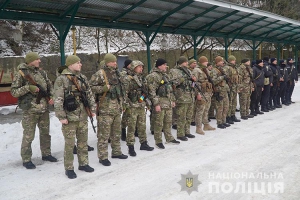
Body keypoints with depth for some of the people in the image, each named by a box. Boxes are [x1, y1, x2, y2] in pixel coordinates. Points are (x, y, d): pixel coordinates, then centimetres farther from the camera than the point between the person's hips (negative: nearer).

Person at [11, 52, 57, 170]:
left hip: (44, 109, 6)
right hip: (30, 110, -5)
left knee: (45, 133, 15)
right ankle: (26, 160, 14)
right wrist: (28, 88, -22)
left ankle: (46, 154, 30)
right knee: (28, 136, 1)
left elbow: (50, 86, 16)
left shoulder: (42, 73, 8)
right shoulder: (21, 74, -8)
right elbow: (14, 92, -10)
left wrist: (51, 97, -1)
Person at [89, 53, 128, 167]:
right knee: (104, 134, -3)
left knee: (116, 132, 17)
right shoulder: (100, 74, -10)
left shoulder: (117, 73, 15)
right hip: (105, 109, -8)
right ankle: (103, 157, 6)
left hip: (117, 108, 8)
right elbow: (91, 87, -14)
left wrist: (122, 101, 20)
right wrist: (104, 88, -22)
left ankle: (116, 152, 31)